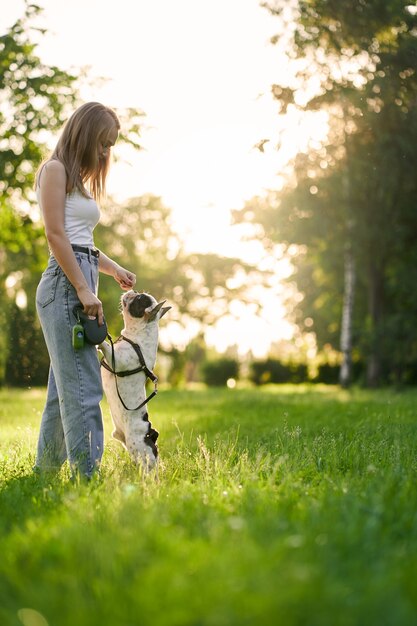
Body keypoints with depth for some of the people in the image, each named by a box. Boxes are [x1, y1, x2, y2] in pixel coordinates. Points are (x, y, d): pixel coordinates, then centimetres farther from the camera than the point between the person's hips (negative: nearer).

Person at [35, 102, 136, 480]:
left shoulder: (80, 179, 24)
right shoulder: (55, 169, -2)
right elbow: (56, 234, -12)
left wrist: (114, 270, 22)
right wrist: (84, 289, -16)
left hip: (80, 285, 9)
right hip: (66, 283, -9)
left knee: (64, 389, 10)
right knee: (83, 388, -13)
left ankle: (45, 472, 17)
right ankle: (87, 474, -14)